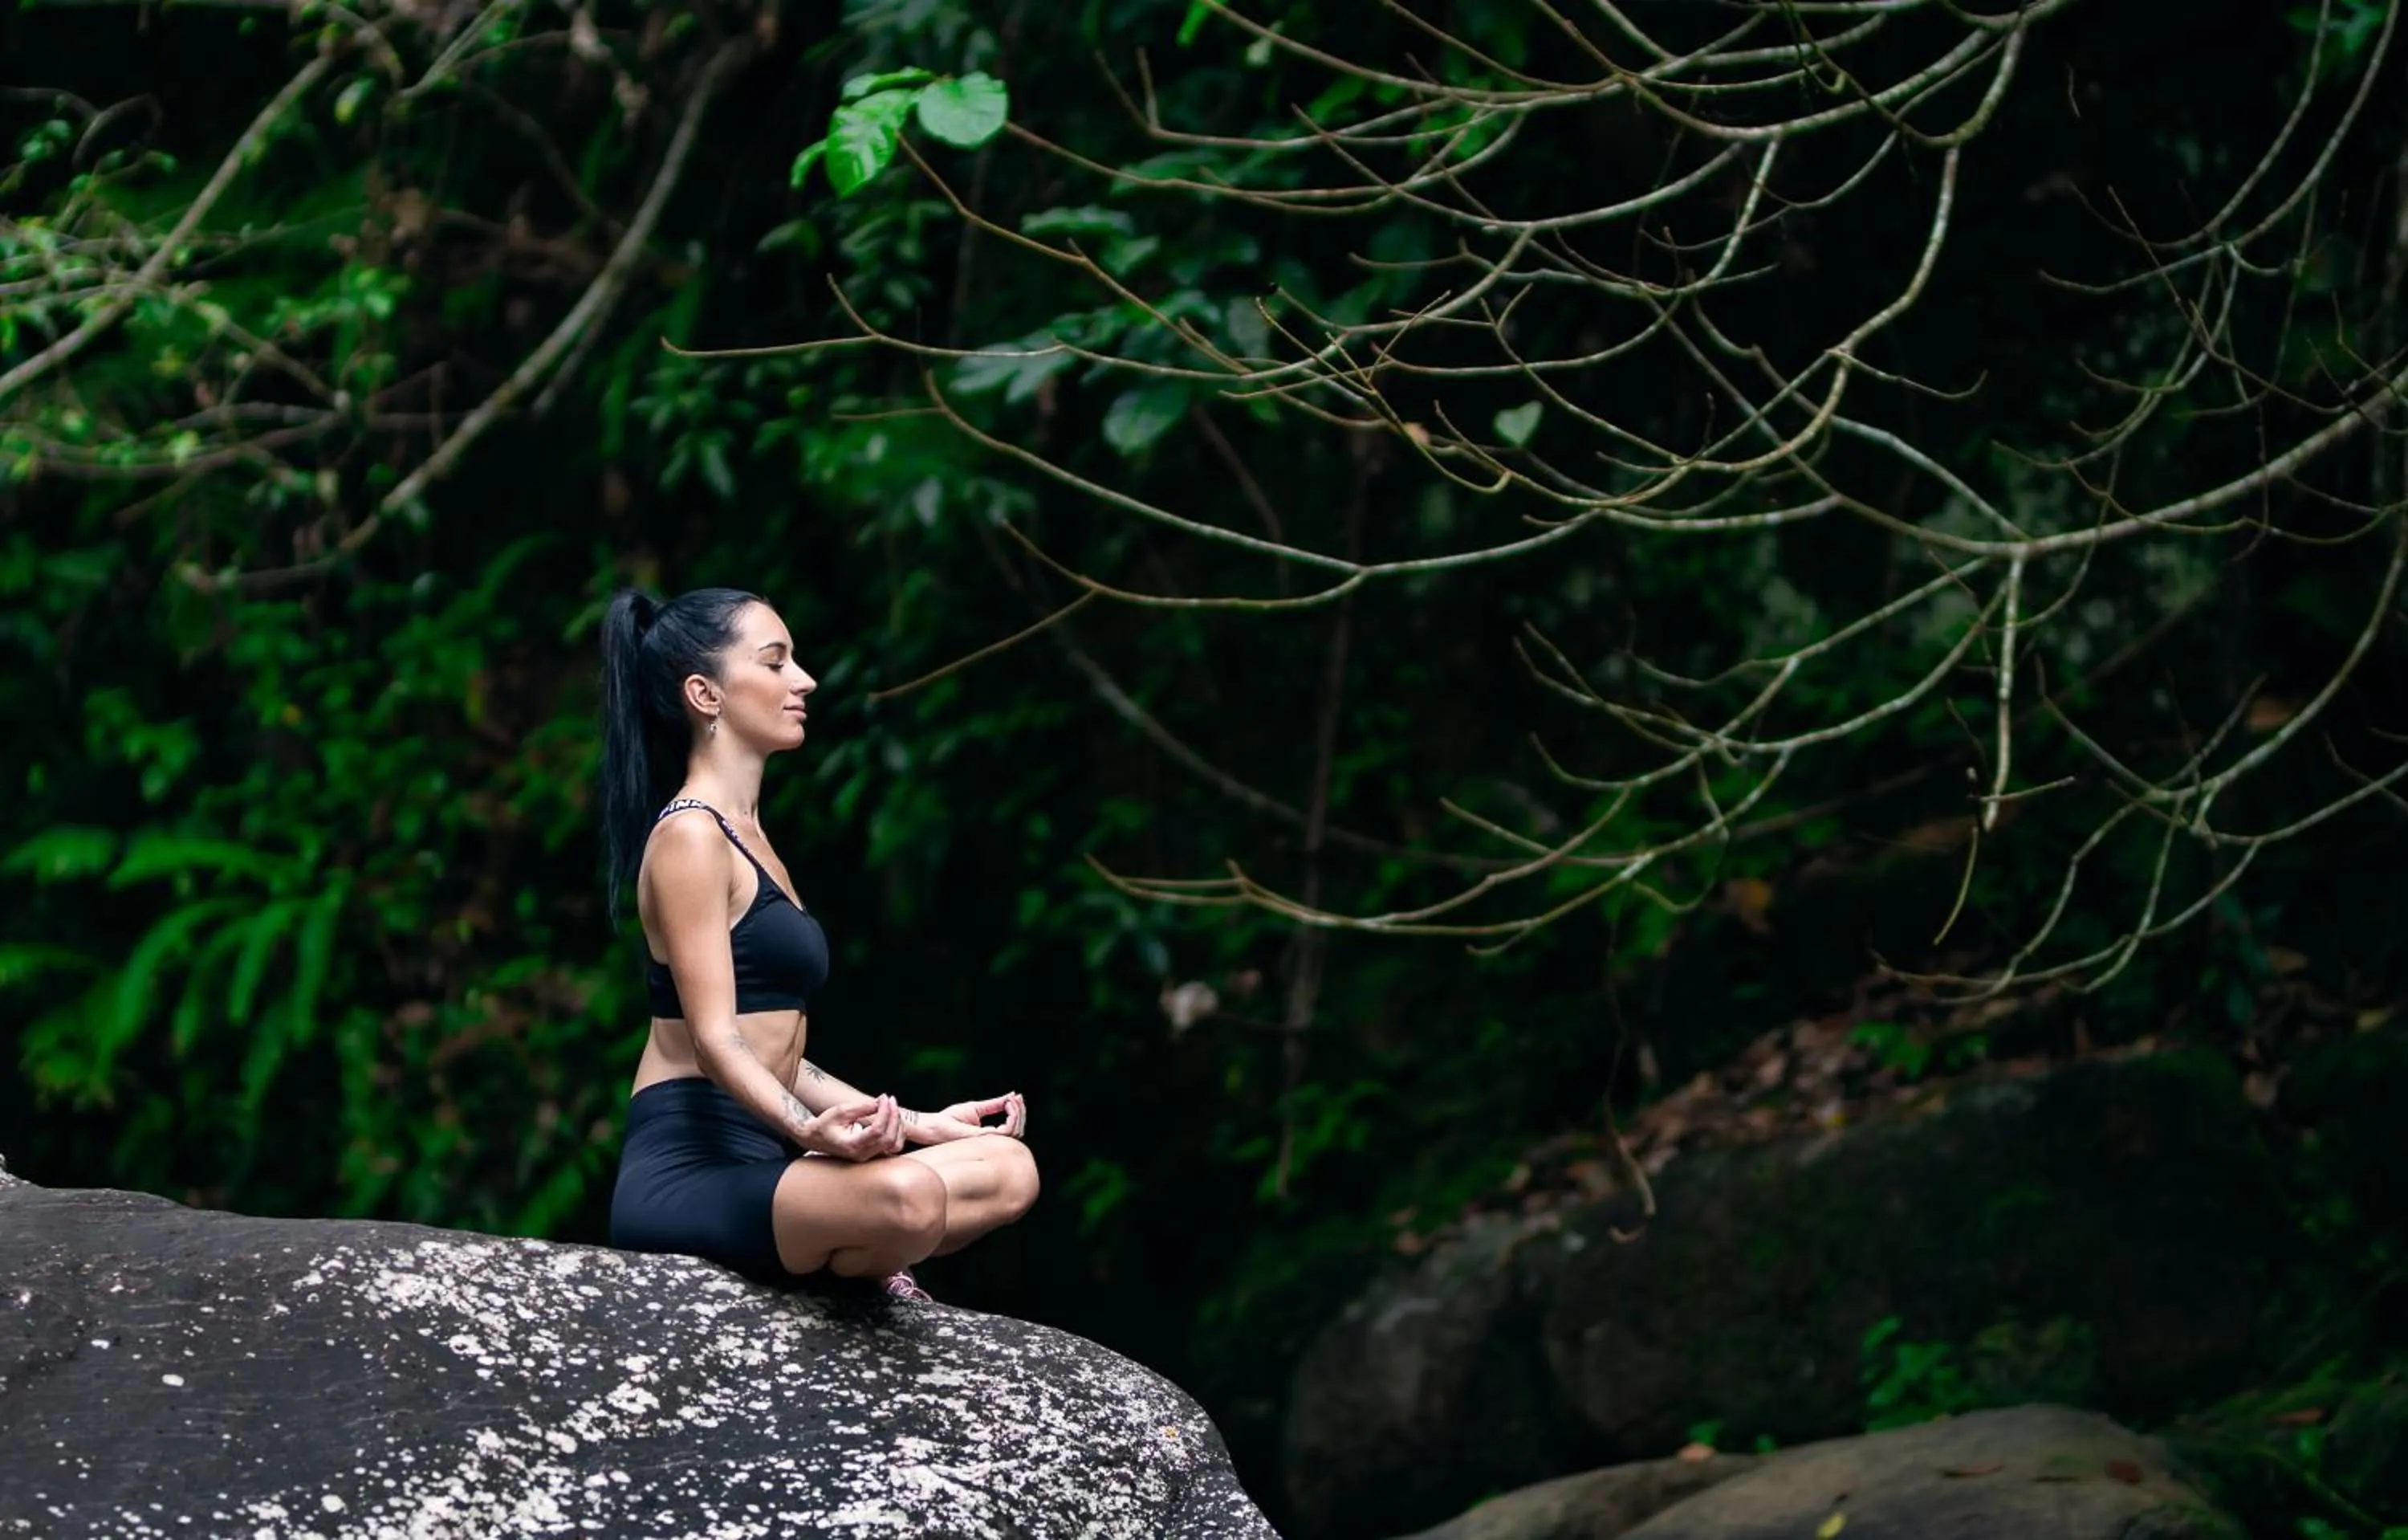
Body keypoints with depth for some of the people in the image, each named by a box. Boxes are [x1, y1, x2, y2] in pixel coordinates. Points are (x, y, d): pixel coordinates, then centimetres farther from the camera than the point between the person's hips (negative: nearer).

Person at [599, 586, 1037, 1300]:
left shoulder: (744, 838, 22)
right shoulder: (688, 836, -8)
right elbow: (715, 1038, -18)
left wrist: (917, 1124, 20)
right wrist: (810, 1129, -36)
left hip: (754, 1166, 10)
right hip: (686, 1173, -10)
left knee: (1008, 1170, 5)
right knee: (903, 1196, -34)